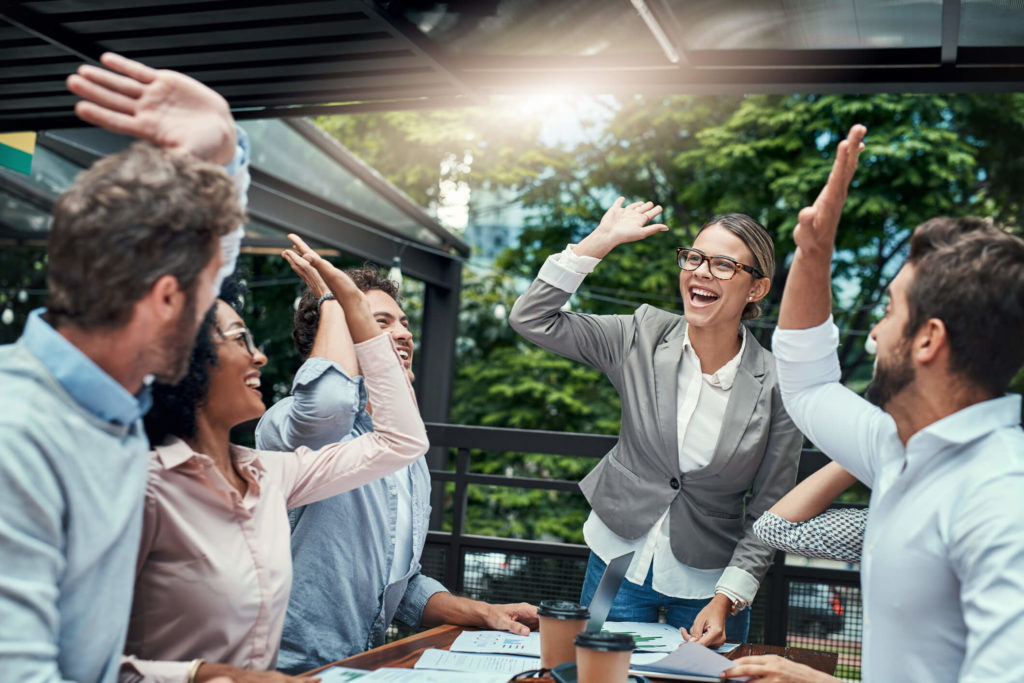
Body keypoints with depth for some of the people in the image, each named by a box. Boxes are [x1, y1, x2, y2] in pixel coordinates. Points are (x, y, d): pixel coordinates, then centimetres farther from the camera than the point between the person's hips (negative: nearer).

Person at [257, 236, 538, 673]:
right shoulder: (291, 422, -10)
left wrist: (485, 614, 4)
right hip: (292, 667, -7)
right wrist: (333, 297, -18)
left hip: (363, 667, 7)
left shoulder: (411, 461, 14)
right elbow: (328, 401, -35)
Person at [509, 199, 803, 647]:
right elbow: (531, 319, -13)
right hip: (619, 562, 2)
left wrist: (725, 600, -14)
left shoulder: (776, 388, -13)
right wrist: (602, 239, -14)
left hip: (708, 583, -1)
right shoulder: (643, 336, -8)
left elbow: (768, 513, -7)